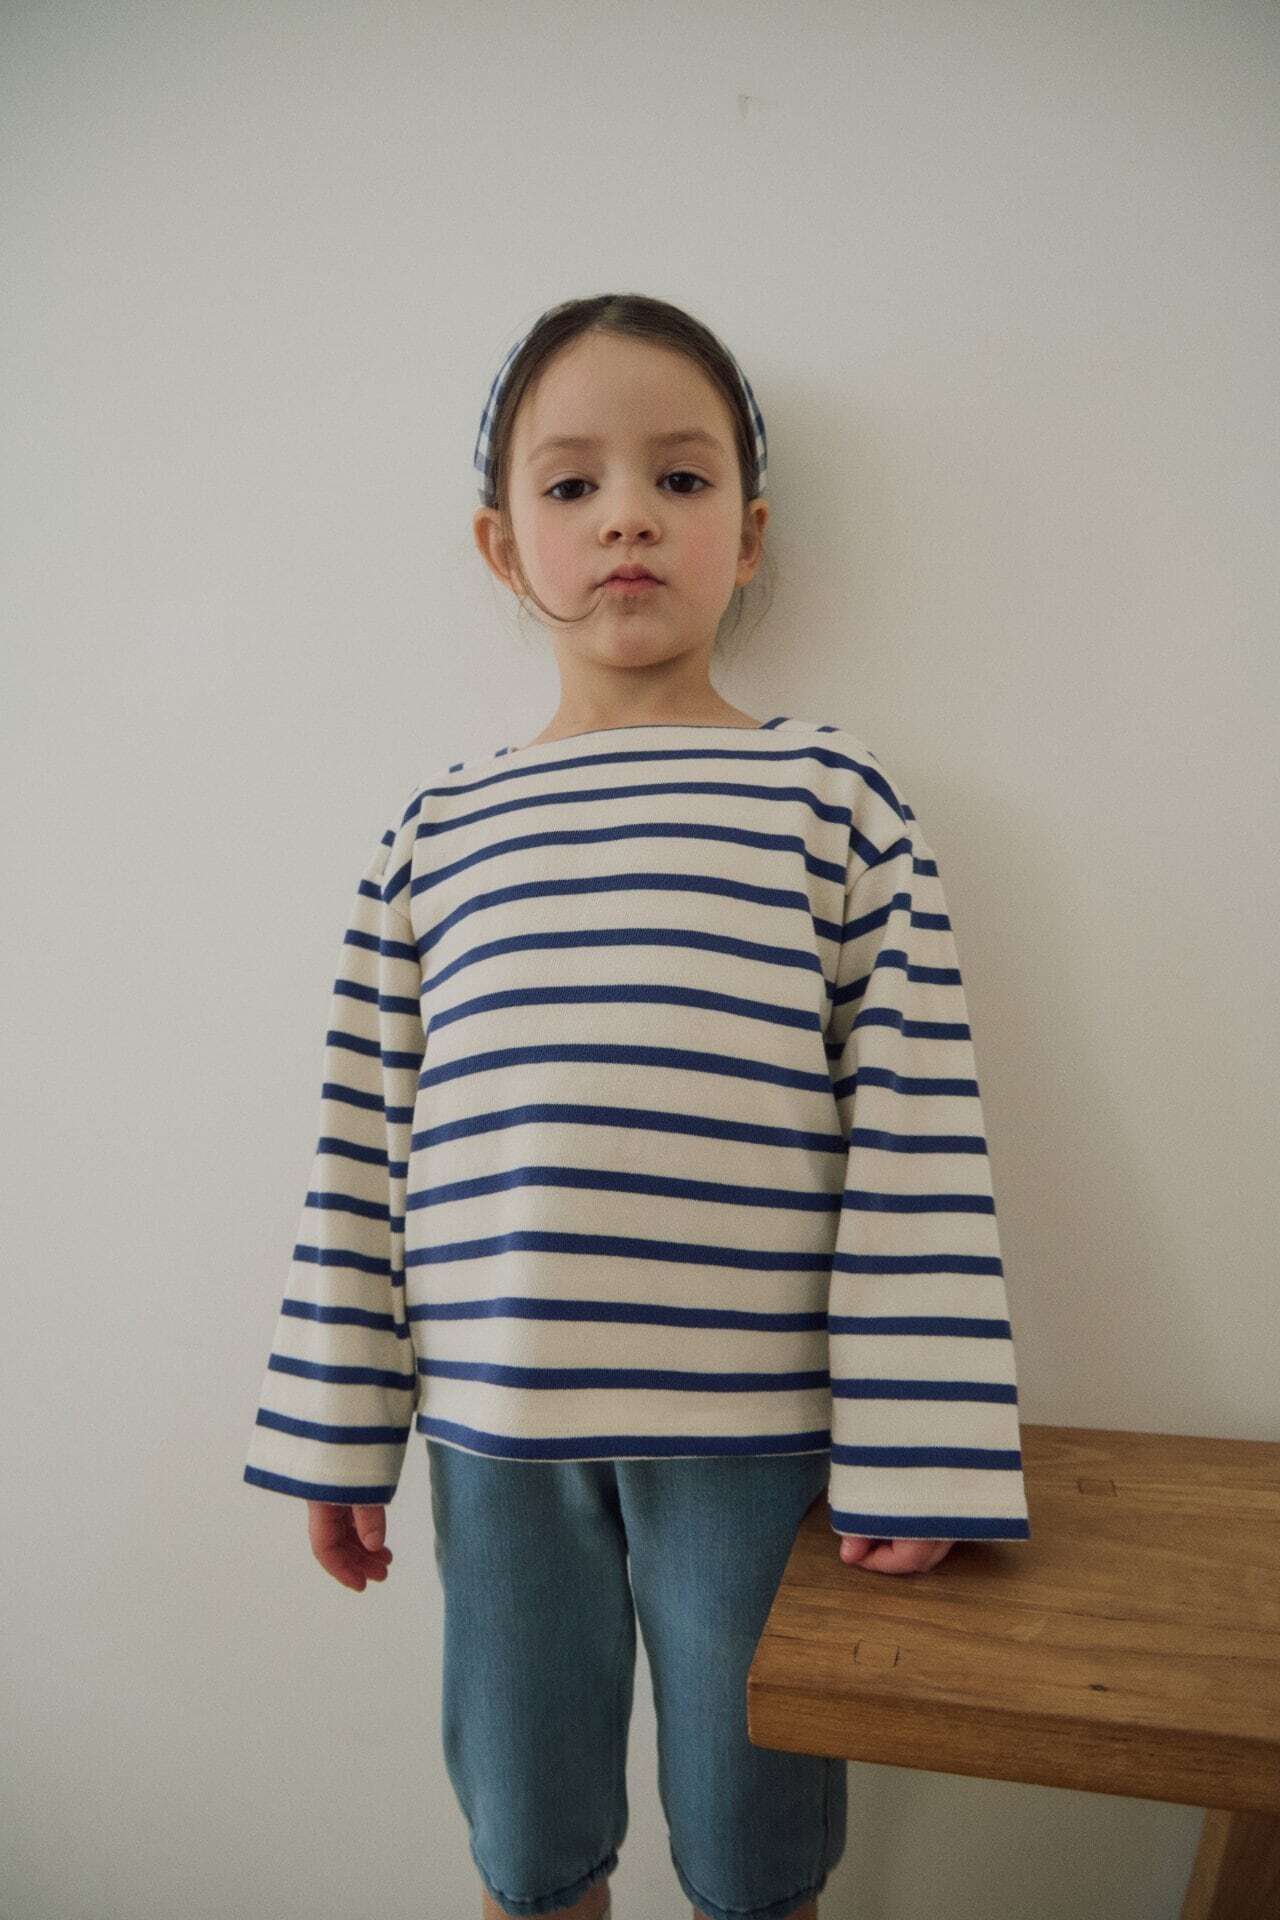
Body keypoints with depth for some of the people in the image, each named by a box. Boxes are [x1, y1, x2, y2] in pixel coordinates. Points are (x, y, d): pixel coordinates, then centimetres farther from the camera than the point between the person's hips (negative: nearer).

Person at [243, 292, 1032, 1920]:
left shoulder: (830, 793, -2)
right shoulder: (435, 831, 5)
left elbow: (917, 1136, -6)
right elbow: (365, 1147, 6)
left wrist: (916, 1456, -7)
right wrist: (335, 1432, 8)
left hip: (750, 1418, -2)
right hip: (494, 1423, 3)